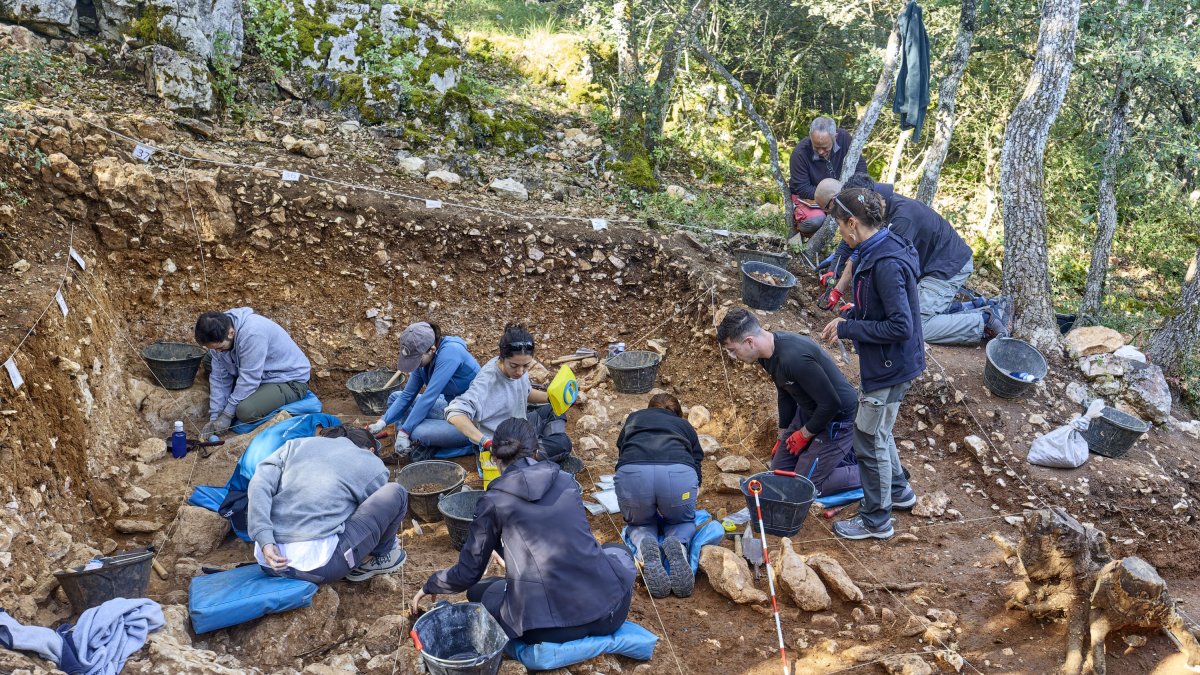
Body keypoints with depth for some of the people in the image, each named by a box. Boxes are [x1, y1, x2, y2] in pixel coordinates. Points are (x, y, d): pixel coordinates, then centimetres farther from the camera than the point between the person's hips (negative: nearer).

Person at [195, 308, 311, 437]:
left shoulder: (252, 333, -32)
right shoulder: (219, 336, -8)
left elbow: (248, 380, -28)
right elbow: (220, 377, -3)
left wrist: (227, 415, -20)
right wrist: (214, 417, -9)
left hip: (291, 382, -8)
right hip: (265, 374, 8)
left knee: (246, 411, -29)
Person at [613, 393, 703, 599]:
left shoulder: (634, 419, 36)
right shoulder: (685, 426, 35)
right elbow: (696, 477, 33)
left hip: (631, 473, 0)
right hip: (679, 473, 0)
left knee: (639, 523, 29)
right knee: (684, 521, 30)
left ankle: (645, 546, -6)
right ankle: (677, 544, -5)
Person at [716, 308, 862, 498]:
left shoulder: (794, 358, -35)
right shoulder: (768, 353, -4)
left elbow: (831, 403, -28)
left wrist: (804, 434, -13)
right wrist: (783, 436, 19)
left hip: (838, 417, -9)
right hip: (808, 411, 9)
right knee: (779, 472, 14)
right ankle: (842, 450, 22)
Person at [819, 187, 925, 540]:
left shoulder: (887, 264, -29)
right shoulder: (877, 250, 2)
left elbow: (900, 326, -29)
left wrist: (848, 329, -21)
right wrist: (847, 319, 3)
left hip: (890, 366, -10)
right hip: (886, 363, 10)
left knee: (870, 438, 5)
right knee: (876, 429, 26)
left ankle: (876, 520, 21)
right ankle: (898, 490, 45)